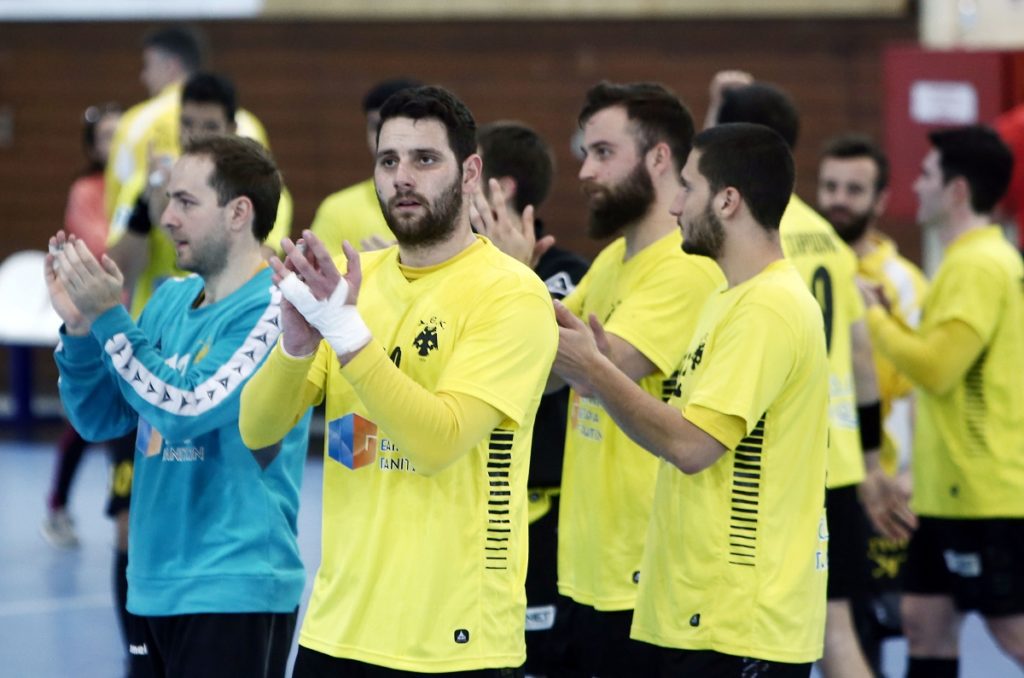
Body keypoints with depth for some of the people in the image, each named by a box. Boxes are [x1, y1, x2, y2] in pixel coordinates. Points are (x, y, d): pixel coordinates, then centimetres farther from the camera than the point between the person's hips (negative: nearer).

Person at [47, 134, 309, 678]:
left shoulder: (274, 309, -13)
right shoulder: (171, 301, 10)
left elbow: (186, 409, -21)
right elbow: (99, 420, 12)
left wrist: (108, 317, -18)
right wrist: (79, 326, -3)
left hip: (232, 592, -7)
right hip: (157, 586, 8)